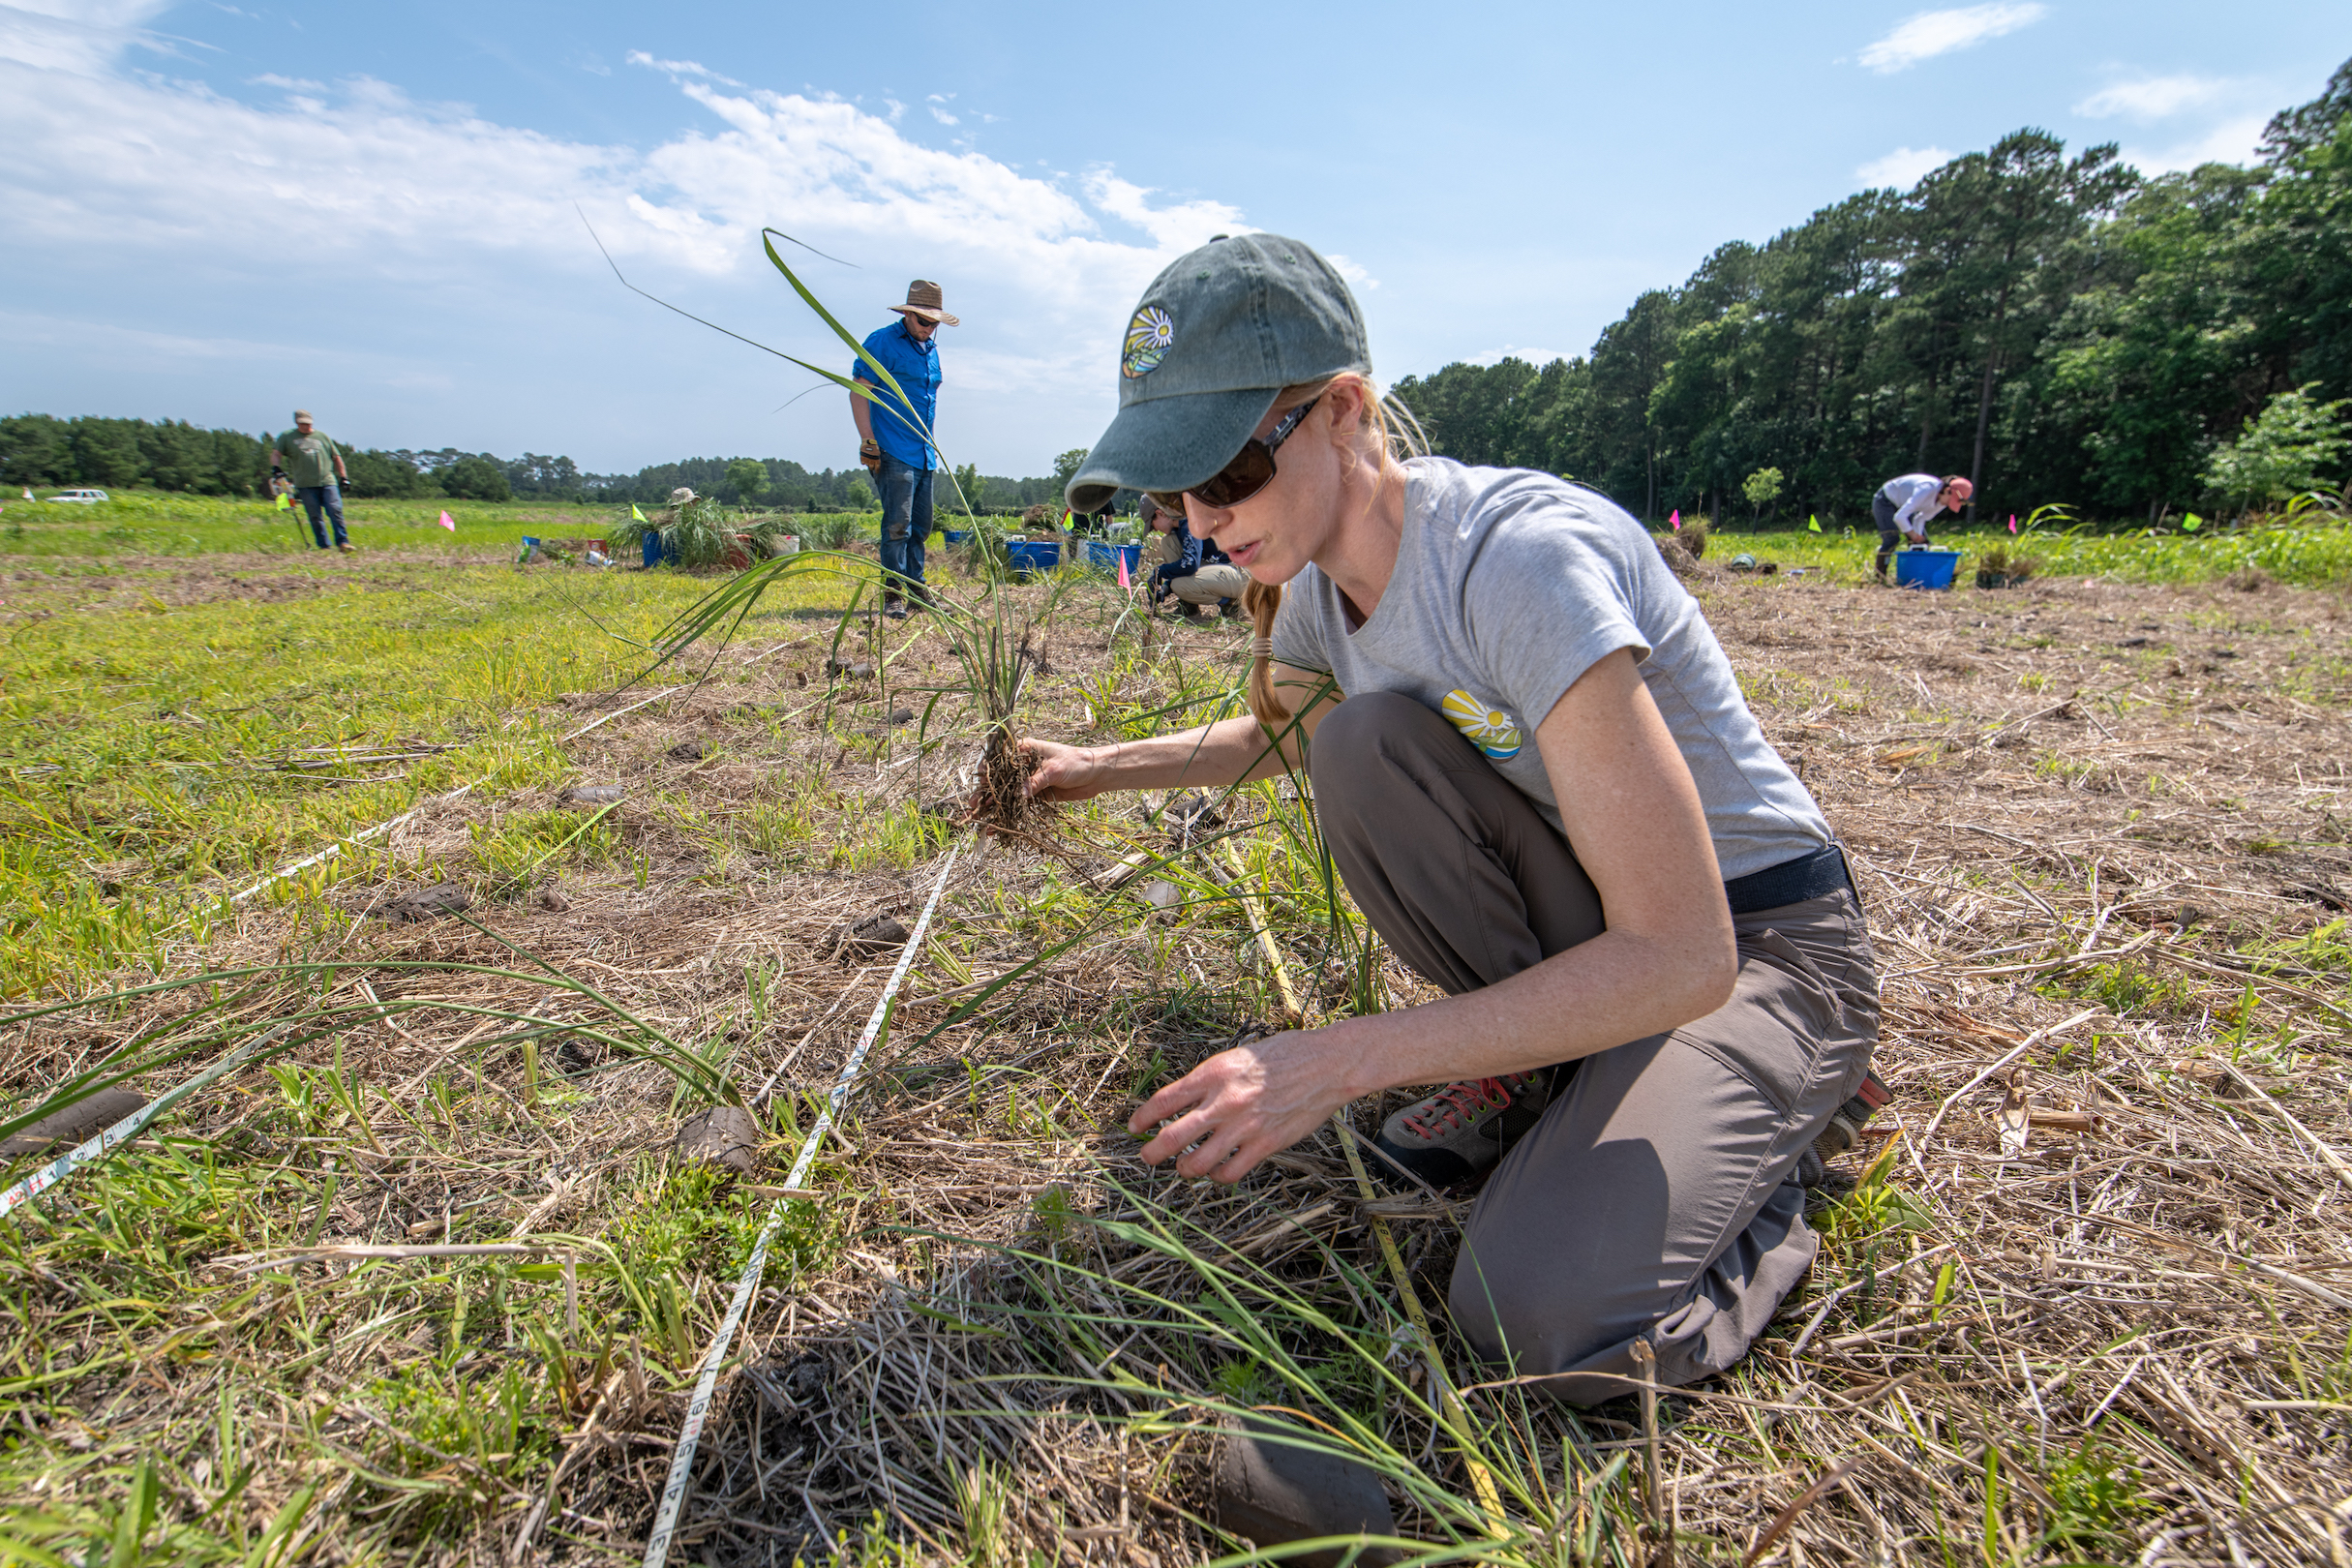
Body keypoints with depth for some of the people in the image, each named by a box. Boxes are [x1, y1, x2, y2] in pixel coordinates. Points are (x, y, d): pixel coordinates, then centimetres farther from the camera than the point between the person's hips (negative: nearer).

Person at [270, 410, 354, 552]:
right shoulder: (287, 437, 15)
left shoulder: (322, 436, 18)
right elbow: (276, 453, 11)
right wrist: (275, 467, -9)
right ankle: (324, 546, 1)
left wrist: (344, 477, 11)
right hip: (305, 485, 0)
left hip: (327, 482, 0)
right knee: (314, 517, -3)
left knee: (335, 511, -14)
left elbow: (336, 457, 19)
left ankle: (342, 542, -10)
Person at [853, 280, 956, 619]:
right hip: (893, 452, -8)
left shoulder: (931, 350, 19)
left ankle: (916, 590, 17)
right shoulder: (882, 342, -5)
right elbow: (859, 391, -9)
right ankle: (893, 595, -9)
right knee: (898, 524, -12)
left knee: (920, 526, 10)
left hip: (924, 454, 8)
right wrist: (868, 442, -16)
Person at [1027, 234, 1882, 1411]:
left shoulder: (1518, 560, -30)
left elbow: (1682, 956, -31)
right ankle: (1536, 1064, 0)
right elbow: (1272, 737, 20)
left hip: (1758, 943, -6)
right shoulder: (1322, 582, -6)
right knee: (1362, 742, -22)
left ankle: (1762, 1144, 7)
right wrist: (1103, 766, 8)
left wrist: (1342, 1061, -33)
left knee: (1545, 1321, -25)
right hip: (1579, 907, 6)